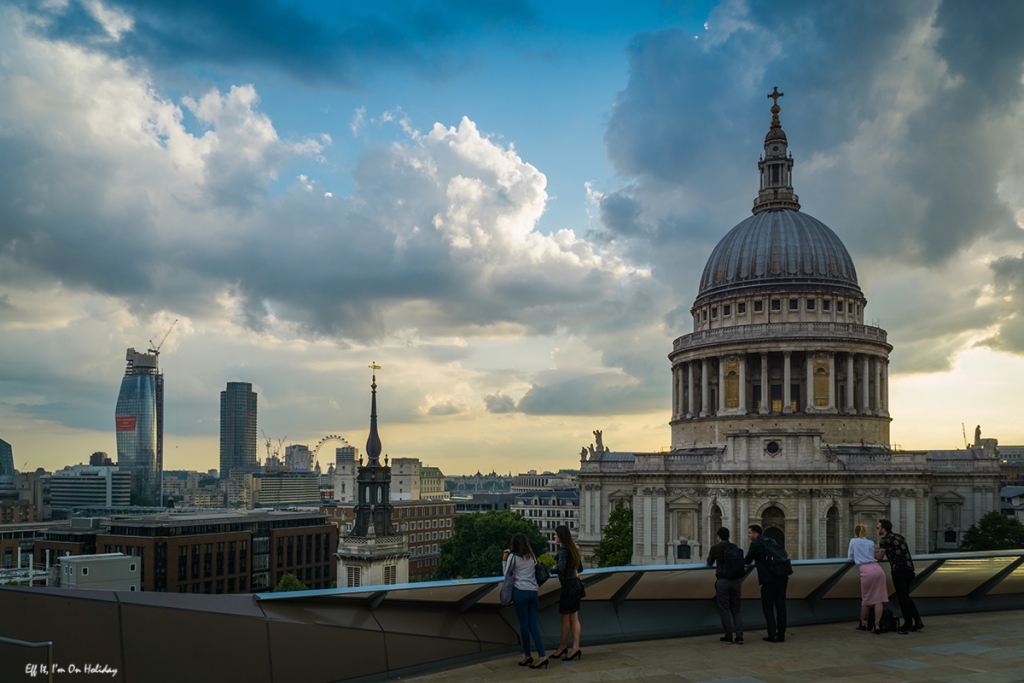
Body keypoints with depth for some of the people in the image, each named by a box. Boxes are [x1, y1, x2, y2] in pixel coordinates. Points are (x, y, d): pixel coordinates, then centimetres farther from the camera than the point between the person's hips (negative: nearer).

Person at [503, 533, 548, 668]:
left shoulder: (513, 557, -3)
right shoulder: (532, 556, 11)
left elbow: (506, 573, 6)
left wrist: (504, 558, 12)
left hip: (520, 592, -5)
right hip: (533, 591, 5)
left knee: (523, 624, 3)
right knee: (533, 624, 4)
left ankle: (527, 656, 10)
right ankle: (542, 656, -6)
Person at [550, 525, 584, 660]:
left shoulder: (564, 549, -15)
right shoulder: (573, 548, 12)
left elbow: (560, 568, -26)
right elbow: (580, 568, 16)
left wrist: (548, 570, -12)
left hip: (568, 585, -9)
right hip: (576, 583, 9)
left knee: (565, 618, 4)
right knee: (574, 618, 8)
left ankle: (563, 646, 15)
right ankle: (575, 648, 7)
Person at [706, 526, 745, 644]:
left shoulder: (715, 548, -4)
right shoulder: (735, 547, 6)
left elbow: (710, 563, 13)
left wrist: (709, 556, 34)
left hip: (722, 581, -4)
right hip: (736, 581, 4)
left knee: (724, 609, 7)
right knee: (736, 609, 12)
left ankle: (728, 636, 9)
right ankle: (739, 635, 3)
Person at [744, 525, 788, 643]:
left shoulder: (756, 544, -6)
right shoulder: (771, 541, 16)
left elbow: (747, 561, -1)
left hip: (769, 580, -7)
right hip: (782, 577, 7)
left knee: (767, 606, 4)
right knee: (780, 606, 9)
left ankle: (773, 635, 1)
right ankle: (781, 635, 12)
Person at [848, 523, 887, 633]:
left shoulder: (853, 541, 13)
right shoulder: (871, 543, 22)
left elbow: (850, 557, 20)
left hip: (867, 571, -3)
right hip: (878, 569, 3)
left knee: (866, 599, 11)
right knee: (878, 599, 0)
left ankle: (862, 624, 25)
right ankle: (877, 625, -7)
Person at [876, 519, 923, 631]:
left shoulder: (885, 539, -3)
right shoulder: (899, 536, 19)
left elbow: (880, 556, 4)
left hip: (899, 570, -7)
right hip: (909, 569, 7)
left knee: (902, 598, 3)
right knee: (906, 597, 17)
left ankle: (908, 624, 7)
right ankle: (917, 621, 7)